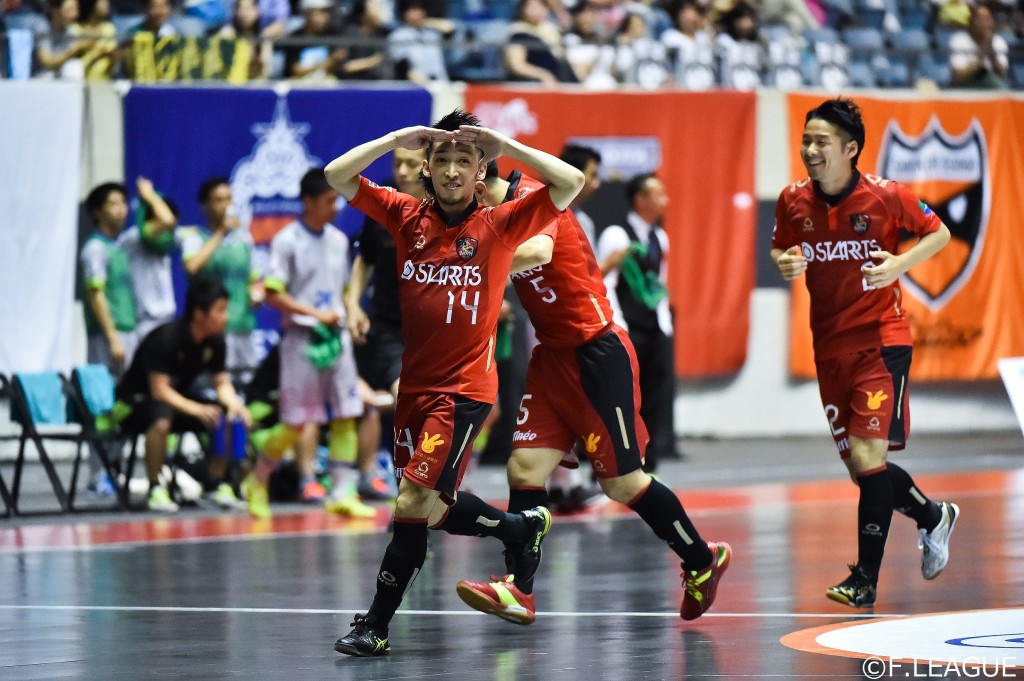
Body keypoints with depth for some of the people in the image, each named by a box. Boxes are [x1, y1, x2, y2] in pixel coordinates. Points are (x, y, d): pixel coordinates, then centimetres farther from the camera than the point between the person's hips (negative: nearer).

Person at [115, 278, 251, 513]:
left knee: (228, 416, -14)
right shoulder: (166, 337, -26)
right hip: (135, 401, -7)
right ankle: (155, 489, -29)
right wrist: (196, 409, -41)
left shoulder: (214, 341, -4)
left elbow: (222, 383, 4)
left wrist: (234, 404, -19)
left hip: (178, 399, 7)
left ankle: (216, 484, 0)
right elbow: (159, 390, -29)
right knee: (162, 419, -41)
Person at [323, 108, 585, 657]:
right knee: (434, 508, 14)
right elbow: (336, 175, 0)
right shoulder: (406, 216, 4)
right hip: (413, 384, 5)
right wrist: (397, 139, -7)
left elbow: (570, 183, -12)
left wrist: (506, 146, -12)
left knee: (414, 503, -12)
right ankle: (523, 528, 40)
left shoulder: (498, 225, -4)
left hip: (465, 389, -5)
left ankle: (376, 625, -4)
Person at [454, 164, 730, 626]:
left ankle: (703, 561, 20)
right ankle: (517, 591, -6)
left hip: (598, 354, -9)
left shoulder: (532, 198, -19)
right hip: (555, 355, 9)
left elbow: (538, 251, -39)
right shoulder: (498, 214, 8)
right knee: (525, 466, -4)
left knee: (622, 482, 1)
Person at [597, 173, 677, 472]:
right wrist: (616, 329, -18)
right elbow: (605, 284, -12)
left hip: (657, 330, 7)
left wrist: (664, 319, 12)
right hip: (627, 332, -7)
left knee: (657, 399, 3)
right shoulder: (617, 235, -9)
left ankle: (648, 462, 8)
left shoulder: (660, 237, 14)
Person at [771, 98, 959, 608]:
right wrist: (784, 263, -9)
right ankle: (932, 516, 37)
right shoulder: (793, 201, -1)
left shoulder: (886, 196, -11)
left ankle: (866, 580, -11)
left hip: (882, 339, -5)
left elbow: (939, 233, 1)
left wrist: (898, 264, -16)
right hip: (830, 346, 5)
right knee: (859, 465, 9)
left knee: (868, 454, -16)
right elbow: (779, 248, 15)